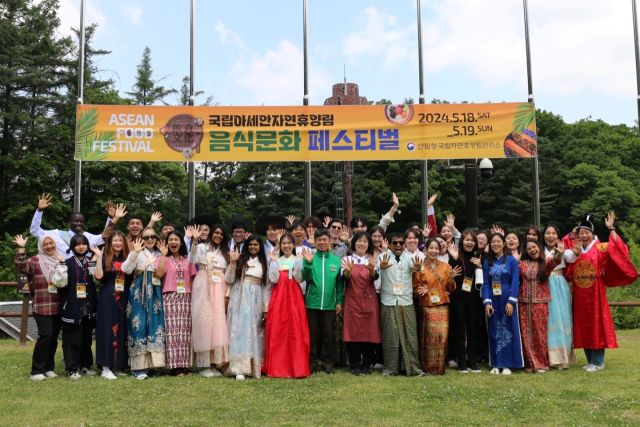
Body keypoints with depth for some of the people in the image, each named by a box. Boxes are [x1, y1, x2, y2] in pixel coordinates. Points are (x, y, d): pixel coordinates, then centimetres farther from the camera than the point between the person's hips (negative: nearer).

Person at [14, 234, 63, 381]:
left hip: (58, 307, 5)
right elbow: (22, 267, -20)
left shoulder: (60, 260, 15)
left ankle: (49, 368, 17)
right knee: (46, 335, -14)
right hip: (42, 307, -5)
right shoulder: (35, 260, -1)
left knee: (53, 337, 8)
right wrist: (21, 249, -28)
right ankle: (37, 371, -5)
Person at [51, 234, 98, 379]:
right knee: (72, 339, -1)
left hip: (88, 308, 4)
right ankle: (72, 368, 6)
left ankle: (86, 365, 26)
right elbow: (59, 282, -13)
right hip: (72, 309, -4)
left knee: (87, 338, 13)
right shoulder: (68, 263, -3)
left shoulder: (91, 262, 8)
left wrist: (93, 264, -15)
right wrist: (61, 264, -22)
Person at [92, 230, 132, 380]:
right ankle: (106, 367, -2)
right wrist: (99, 257, -17)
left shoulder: (127, 258, 10)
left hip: (123, 300, 4)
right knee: (107, 330, -5)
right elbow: (98, 276, -13)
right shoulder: (105, 258, 0)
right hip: (107, 299, -4)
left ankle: (118, 366, 15)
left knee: (122, 331, 6)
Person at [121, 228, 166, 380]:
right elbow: (126, 269, -14)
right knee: (139, 326, -7)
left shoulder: (160, 255, 16)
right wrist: (135, 252, -25)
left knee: (155, 325, -1)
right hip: (139, 293, -4)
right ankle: (139, 367, -5)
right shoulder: (137, 253, 3)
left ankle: (155, 362, 6)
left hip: (156, 293, 4)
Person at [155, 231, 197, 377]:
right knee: (172, 330, -8)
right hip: (170, 297, -3)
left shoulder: (187, 260, 15)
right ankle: (175, 366, -7)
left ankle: (184, 364, 6)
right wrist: (163, 254, -11)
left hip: (185, 297, 3)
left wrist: (193, 297, 5)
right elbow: (159, 273, -14)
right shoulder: (163, 259, 6)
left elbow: (191, 280, 14)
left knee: (185, 330, 2)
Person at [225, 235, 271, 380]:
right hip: (240, 298, -2)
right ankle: (239, 368, -15)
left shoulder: (264, 263, 11)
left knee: (254, 332, 2)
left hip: (256, 300, 2)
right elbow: (229, 280, 2)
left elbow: (267, 286, 9)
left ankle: (254, 366, 9)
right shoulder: (240, 260, 6)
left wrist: (266, 308, 4)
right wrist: (233, 262, -9)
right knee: (240, 329, -11)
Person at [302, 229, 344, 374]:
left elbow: (340, 282, 7)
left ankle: (326, 362, 19)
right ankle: (312, 361, 17)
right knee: (312, 334, 7)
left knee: (328, 335, 8)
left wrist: (339, 301, 3)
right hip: (312, 303, -1)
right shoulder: (310, 257, 2)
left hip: (329, 304, 1)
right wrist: (308, 263, -22)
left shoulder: (336, 260, 5)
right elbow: (306, 277, -8)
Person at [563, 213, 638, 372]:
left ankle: (598, 362, 5)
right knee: (583, 327, 8)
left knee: (596, 325, -1)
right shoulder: (575, 249, 9)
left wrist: (611, 229, -20)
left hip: (595, 294, -5)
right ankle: (590, 361, 18)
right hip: (580, 296, 5)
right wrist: (572, 235, 3)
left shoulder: (600, 248, -4)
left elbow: (617, 249, -16)